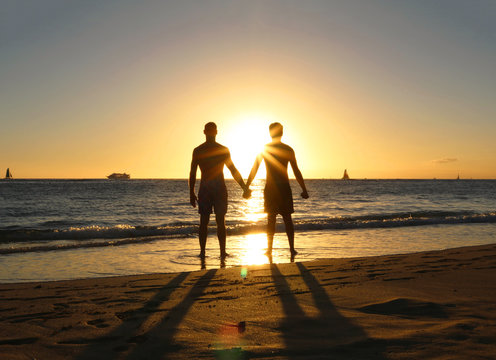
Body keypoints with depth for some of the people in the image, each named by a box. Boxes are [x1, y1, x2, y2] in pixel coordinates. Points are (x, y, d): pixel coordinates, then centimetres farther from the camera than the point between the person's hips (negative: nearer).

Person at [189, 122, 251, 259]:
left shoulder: (197, 150, 2)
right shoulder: (223, 150, -2)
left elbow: (192, 173, 1)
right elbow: (233, 171, -4)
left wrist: (192, 193, 7)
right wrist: (245, 188, 1)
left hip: (204, 188, 1)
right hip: (219, 188, -1)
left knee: (203, 222, 7)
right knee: (220, 222, 3)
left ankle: (202, 252, 6)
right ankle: (222, 252, 1)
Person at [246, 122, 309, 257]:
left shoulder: (264, 149, 2)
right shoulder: (288, 149, -1)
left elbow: (254, 170, 2)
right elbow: (296, 172, -4)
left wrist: (246, 188, 6)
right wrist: (304, 190, 0)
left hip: (269, 189, 1)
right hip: (284, 188, -1)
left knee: (271, 219, 8)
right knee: (287, 218, 5)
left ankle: (269, 249, 9)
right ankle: (292, 249, 2)